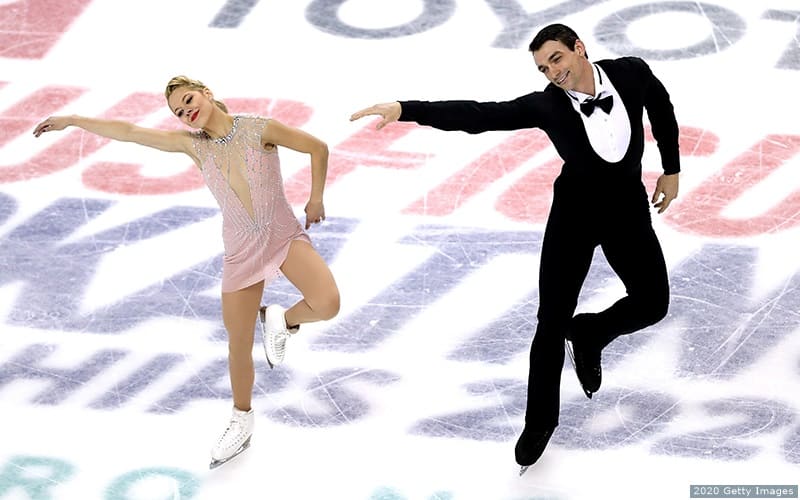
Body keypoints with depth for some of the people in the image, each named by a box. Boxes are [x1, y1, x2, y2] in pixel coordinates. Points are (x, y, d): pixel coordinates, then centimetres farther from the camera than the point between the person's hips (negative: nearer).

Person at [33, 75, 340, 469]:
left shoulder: (260, 129, -8)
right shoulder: (192, 144, 0)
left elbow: (318, 147, 1)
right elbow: (129, 132, 2)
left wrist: (316, 199, 2)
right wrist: (72, 121, 4)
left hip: (285, 236, -2)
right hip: (241, 251, 3)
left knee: (327, 304, -29)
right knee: (238, 346, 7)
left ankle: (281, 320, 4)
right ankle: (242, 421, 29)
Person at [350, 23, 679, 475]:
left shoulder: (632, 72, -15)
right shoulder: (545, 105, -20)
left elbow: (661, 106, 7)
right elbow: (478, 116, -28)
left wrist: (672, 171, 10)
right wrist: (404, 109, -40)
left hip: (628, 207, 2)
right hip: (575, 209, -2)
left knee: (652, 304, 0)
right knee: (552, 321, -3)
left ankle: (588, 336, 32)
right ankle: (540, 421, 15)